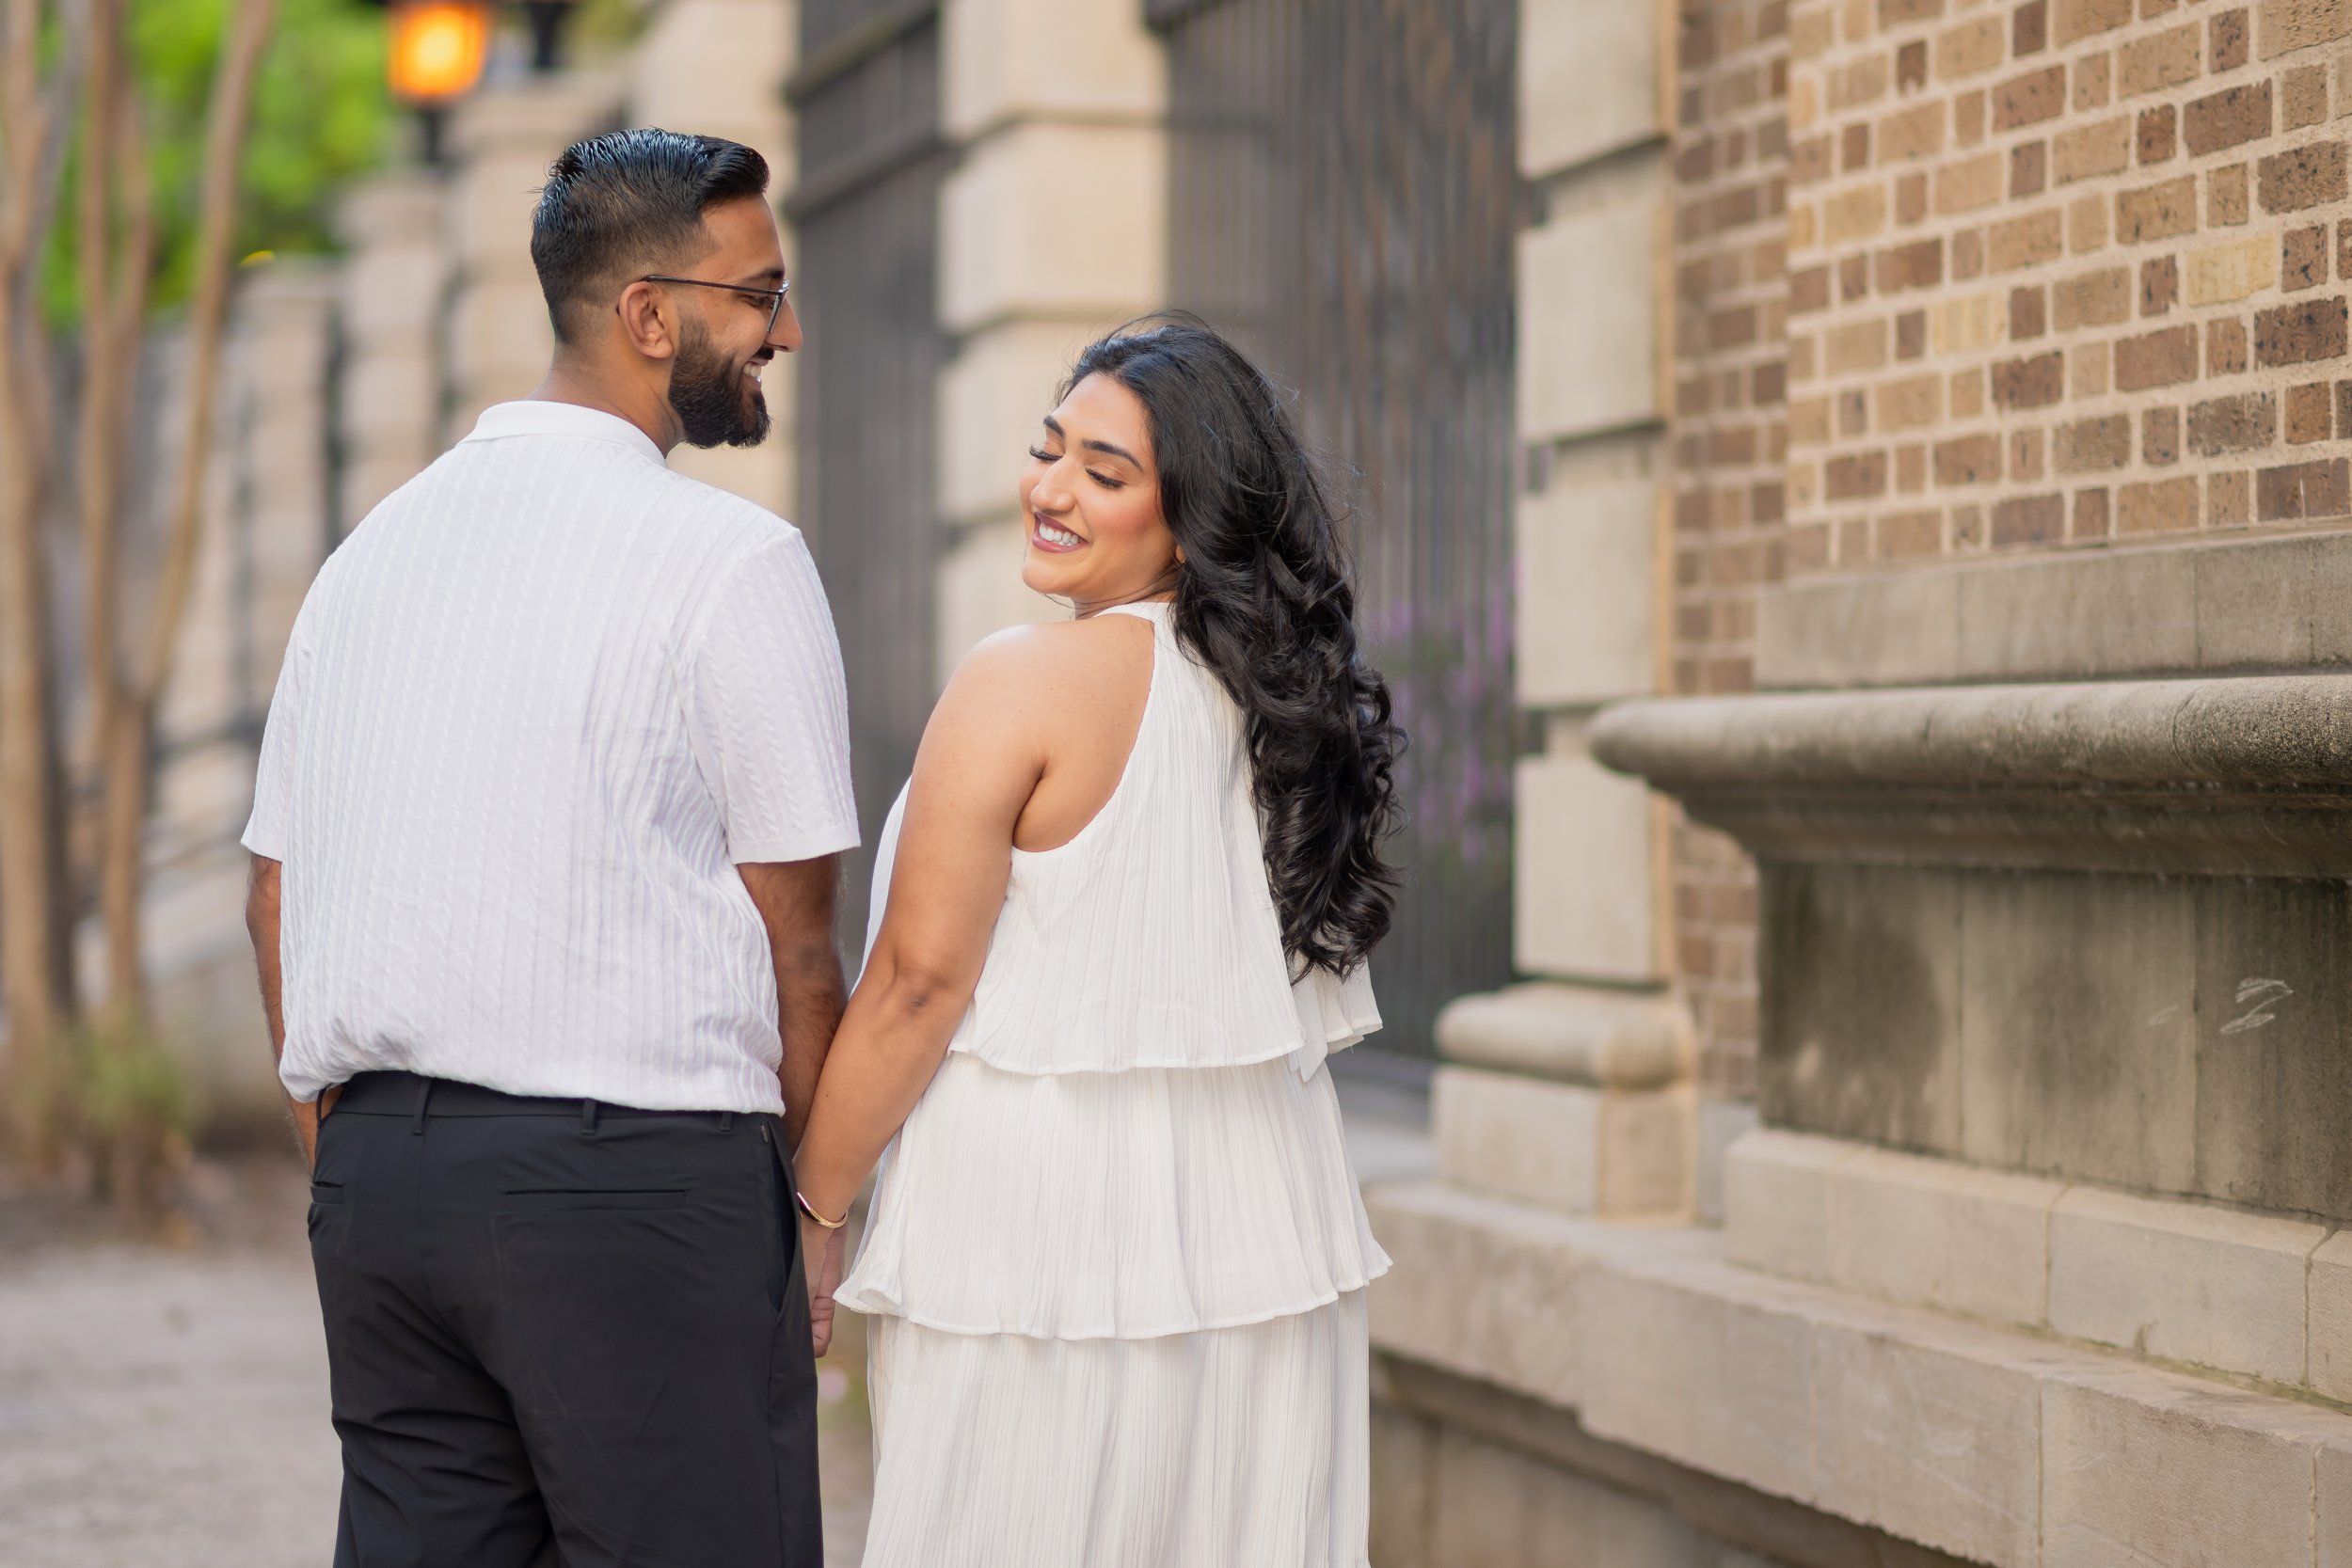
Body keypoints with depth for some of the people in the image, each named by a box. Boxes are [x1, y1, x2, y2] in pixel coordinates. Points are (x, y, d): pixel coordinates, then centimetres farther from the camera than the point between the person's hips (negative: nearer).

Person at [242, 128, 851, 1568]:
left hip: (375, 1168, 7)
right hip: (637, 1177, -7)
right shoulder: (733, 560, -7)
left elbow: (276, 893, 14)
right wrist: (819, 1206, 5)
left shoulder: (374, 546, 12)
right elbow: (796, 946, -6)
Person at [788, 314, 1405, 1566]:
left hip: (1043, 1231, -7)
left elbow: (919, 979, -13)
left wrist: (809, 1209, -5)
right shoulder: (1284, 693, 9)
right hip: (1264, 1236, 7)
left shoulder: (1023, 684, -12)